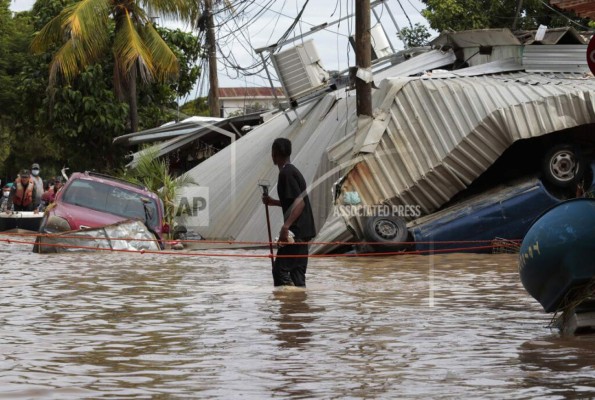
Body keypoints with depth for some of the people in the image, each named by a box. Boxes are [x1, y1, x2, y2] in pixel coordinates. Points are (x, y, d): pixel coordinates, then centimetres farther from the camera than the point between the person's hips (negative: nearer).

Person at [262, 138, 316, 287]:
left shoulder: (286, 173, -13)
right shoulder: (292, 171, 16)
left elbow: (299, 202, -22)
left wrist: (285, 226, -27)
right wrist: (273, 202, 22)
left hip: (296, 231, -10)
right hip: (303, 231, 10)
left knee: (280, 270, -9)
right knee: (297, 271, 10)